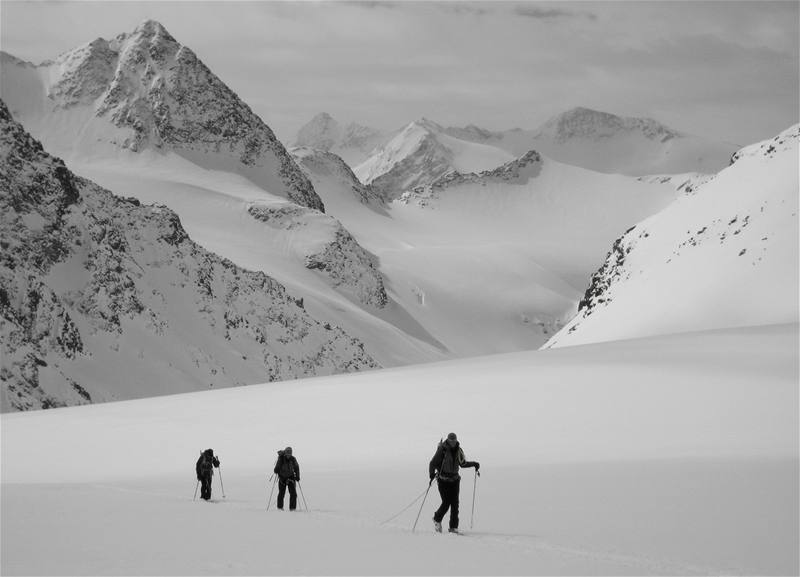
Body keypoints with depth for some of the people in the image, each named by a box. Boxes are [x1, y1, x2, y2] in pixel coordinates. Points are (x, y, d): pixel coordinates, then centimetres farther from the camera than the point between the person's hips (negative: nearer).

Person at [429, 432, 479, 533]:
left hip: (454, 479, 5)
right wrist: (432, 474, -26)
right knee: (446, 502, -11)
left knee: (455, 503, -3)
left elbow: (462, 463, 22)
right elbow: (433, 463, -10)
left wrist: (474, 464, 9)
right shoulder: (442, 450, -10)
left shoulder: (458, 450, 6)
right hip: (443, 479, -5)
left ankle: (454, 527, 1)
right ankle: (437, 519, 17)